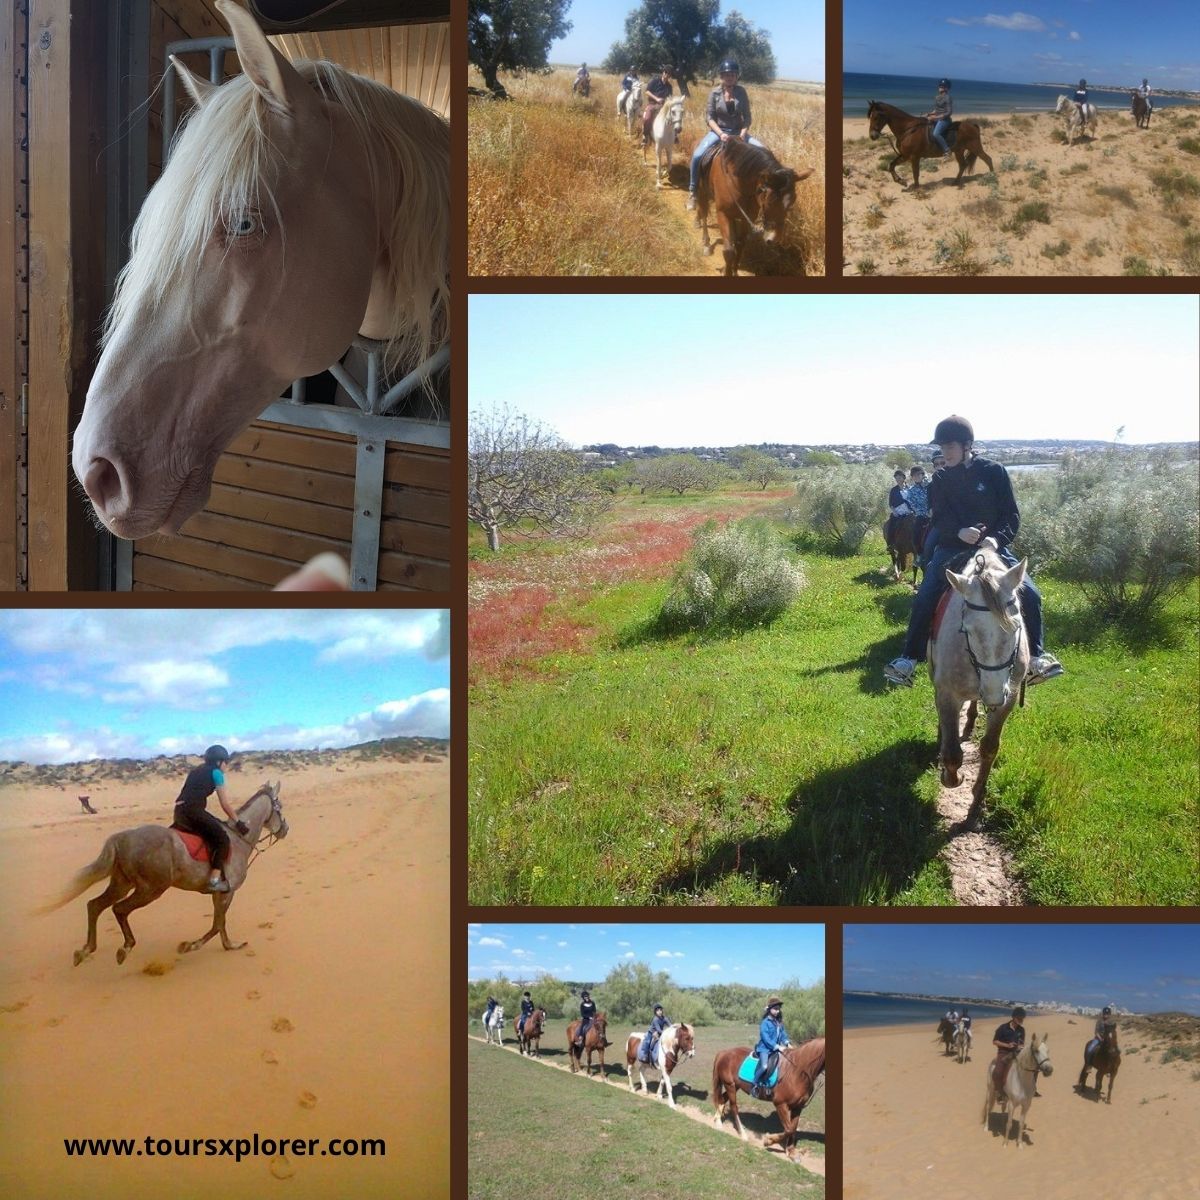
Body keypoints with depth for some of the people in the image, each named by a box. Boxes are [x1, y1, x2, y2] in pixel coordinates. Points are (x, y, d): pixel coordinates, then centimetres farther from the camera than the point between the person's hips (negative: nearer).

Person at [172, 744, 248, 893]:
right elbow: (225, 804, 3)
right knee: (222, 839, -10)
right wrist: (238, 823, 12)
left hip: (180, 812, 9)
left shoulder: (196, 771, 27)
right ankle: (215, 879, -23)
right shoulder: (216, 773, 5)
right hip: (194, 811, -9)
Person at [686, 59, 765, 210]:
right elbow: (709, 117, -6)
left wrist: (743, 133, -14)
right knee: (697, 155, -27)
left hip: (738, 132, 2)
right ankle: (692, 190, -9)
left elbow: (747, 117, 3)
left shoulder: (741, 91, 0)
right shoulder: (715, 93, -5)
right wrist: (720, 134, -21)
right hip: (718, 131, -2)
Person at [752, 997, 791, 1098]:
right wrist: (776, 1046, -21)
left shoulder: (779, 1022, 13)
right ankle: (755, 1085, -13)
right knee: (764, 1066, -28)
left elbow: (783, 1034, 16)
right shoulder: (765, 1022, -9)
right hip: (765, 1049, -8)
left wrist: (787, 1043, -4)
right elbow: (765, 1038, -16)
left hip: (777, 1048, 8)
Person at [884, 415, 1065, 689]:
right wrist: (960, 532, -26)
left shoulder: (994, 472, -3)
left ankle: (1036, 656, 0)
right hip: (952, 548, 1)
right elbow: (940, 519, -5)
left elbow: (1012, 516, -3)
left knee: (1030, 594, -15)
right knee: (924, 599, -17)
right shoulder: (941, 479, 3)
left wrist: (997, 538, -22)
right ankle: (909, 659, -9)